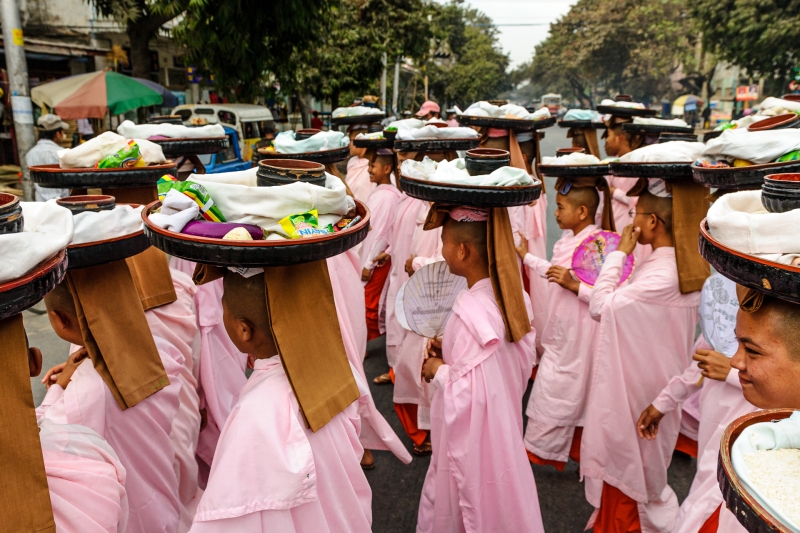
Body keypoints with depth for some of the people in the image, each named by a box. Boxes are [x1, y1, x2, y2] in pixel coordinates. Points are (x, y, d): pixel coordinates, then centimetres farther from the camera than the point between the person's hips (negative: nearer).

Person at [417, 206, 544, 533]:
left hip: (471, 442, -7)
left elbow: (465, 399, -28)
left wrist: (438, 370, -9)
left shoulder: (470, 312, -29)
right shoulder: (512, 297, -5)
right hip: (502, 430, 8)